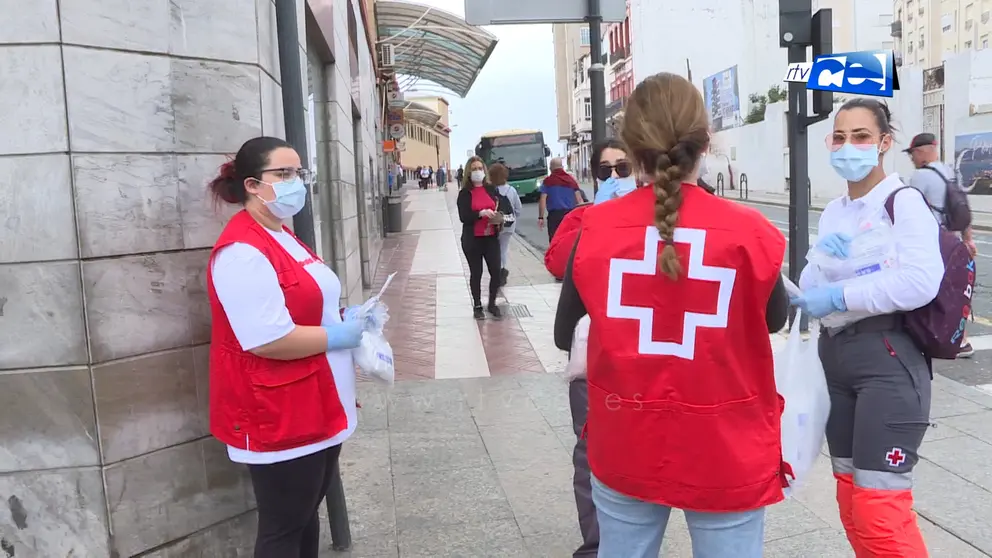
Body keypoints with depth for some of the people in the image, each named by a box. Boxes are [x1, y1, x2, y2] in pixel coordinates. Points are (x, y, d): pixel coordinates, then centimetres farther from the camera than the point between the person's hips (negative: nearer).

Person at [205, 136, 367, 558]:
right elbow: (270, 340, -28)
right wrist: (340, 336, -17)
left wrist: (344, 317, 7)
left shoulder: (283, 237, 12)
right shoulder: (242, 252, -21)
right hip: (280, 417, -10)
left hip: (316, 407, 10)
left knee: (307, 514, 22)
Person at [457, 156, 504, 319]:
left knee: (496, 271, -1)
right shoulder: (464, 193, -3)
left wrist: (498, 217, -5)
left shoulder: (491, 189, 7)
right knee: (476, 273, 5)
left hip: (491, 238, 3)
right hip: (472, 240, -3)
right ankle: (477, 306, 19)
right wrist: (481, 213, -26)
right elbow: (463, 217, -12)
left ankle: (492, 303, 18)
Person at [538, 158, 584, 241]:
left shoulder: (548, 181, 0)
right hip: (571, 214, 3)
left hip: (555, 215, -3)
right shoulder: (571, 179, 9)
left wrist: (541, 217, -3)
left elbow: (542, 200, -6)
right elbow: (579, 199, 4)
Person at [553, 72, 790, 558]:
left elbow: (565, 335, 2)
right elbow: (776, 320, 4)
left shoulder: (596, 228, -10)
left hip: (625, 445, 2)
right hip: (726, 450, -1)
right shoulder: (747, 231, -15)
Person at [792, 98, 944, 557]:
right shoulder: (833, 212, 13)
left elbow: (921, 281, -25)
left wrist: (838, 297, -19)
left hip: (887, 360, -8)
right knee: (852, 503, 17)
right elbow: (809, 288, 7)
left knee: (881, 513, -7)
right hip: (834, 358, 8)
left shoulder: (903, 200, -9)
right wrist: (820, 260, -13)